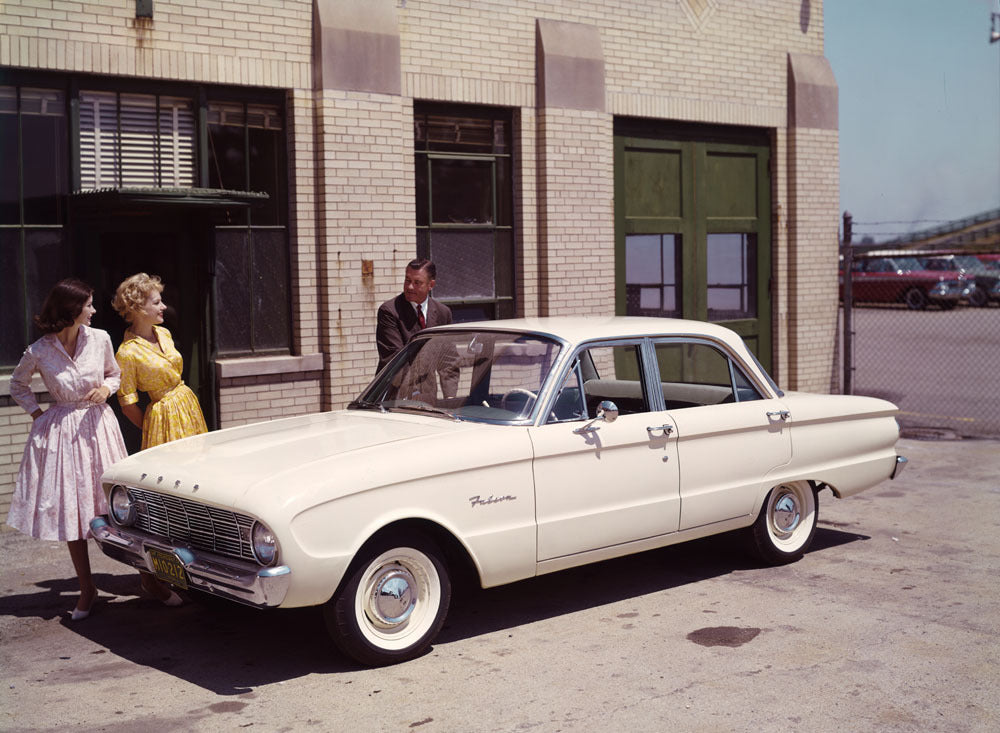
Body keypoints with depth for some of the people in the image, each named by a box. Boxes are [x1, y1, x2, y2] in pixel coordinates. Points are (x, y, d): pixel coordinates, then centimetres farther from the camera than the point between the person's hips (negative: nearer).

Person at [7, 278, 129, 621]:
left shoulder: (100, 339, -3)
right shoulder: (39, 352, -8)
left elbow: (115, 374, 14)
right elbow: (18, 384, 11)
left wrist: (106, 388, -6)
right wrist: (35, 412, 0)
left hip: (98, 425, 1)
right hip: (60, 432, -1)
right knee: (69, 511, 3)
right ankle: (86, 589, 16)